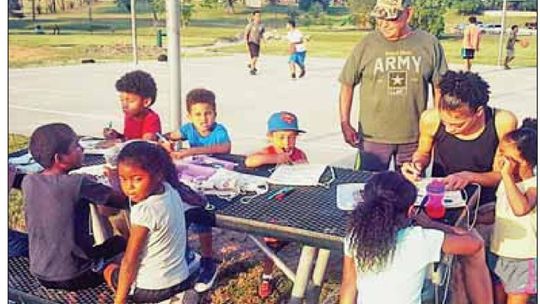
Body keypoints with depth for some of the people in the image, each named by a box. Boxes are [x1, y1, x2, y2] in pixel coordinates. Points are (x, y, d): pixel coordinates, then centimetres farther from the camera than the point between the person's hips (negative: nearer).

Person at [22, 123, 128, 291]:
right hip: (72, 278, -5)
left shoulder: (28, 182, -6)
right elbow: (125, 201, -18)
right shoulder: (78, 183, -22)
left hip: (39, 274, 5)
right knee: (121, 240, 16)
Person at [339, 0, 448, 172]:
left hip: (414, 138, 1)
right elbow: (347, 85, 3)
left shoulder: (430, 44, -1)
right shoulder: (366, 45, -4)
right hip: (372, 137, -1)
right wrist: (345, 124, -3)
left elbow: (439, 88, 6)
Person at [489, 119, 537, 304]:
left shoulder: (533, 185, -19)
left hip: (522, 259, -7)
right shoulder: (506, 182, 4)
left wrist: (507, 175, -34)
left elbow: (521, 209, -41)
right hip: (498, 253, 7)